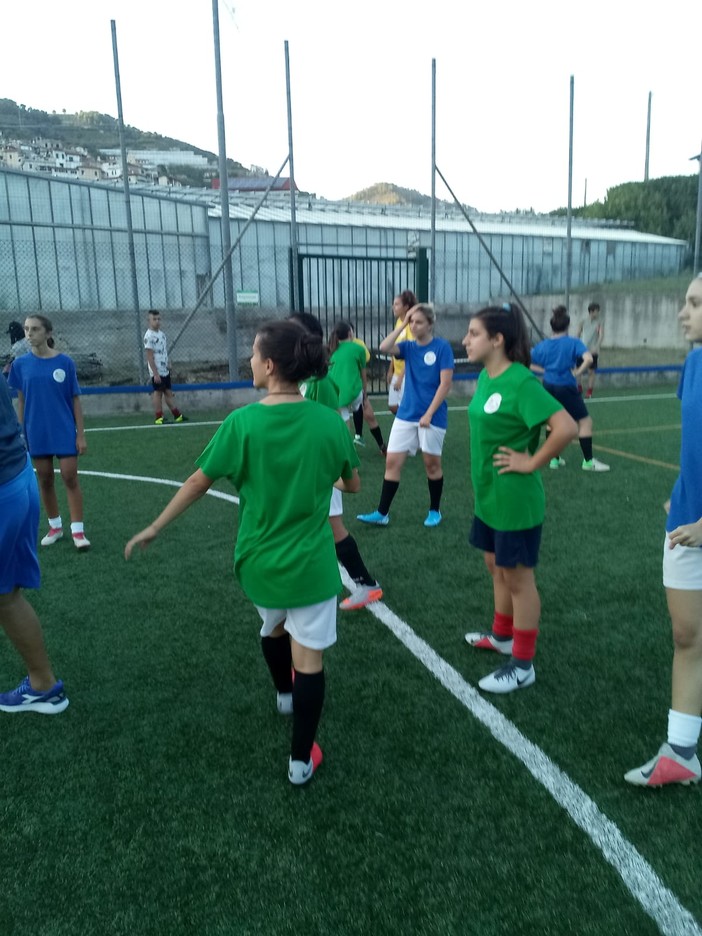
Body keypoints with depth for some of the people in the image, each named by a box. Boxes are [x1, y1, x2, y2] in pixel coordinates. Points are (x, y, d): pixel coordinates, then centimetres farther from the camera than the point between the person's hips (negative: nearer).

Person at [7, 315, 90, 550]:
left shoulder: (64, 362, -6)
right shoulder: (21, 364, 0)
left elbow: (75, 400, -2)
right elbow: (21, 401, 7)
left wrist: (81, 434, -4)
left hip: (65, 432, -2)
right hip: (36, 433, 3)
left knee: (70, 478, -3)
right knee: (45, 480, 11)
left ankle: (77, 531, 3)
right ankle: (55, 526, 26)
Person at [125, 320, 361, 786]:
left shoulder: (242, 422, -15)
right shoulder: (330, 422, -12)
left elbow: (199, 482, -7)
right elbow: (353, 485, 3)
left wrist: (154, 528, 8)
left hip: (259, 560, 2)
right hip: (310, 564, -2)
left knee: (273, 627, 30)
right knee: (309, 659, 9)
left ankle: (284, 695, 57)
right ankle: (301, 760, 20)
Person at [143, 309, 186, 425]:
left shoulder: (161, 333, 12)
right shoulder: (149, 336, -14)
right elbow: (149, 356, -17)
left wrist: (168, 363, 11)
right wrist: (155, 373, -21)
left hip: (165, 370, 8)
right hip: (157, 372, -8)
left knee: (168, 392, 11)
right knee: (158, 392, -3)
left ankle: (177, 415, 15)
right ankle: (158, 418, 3)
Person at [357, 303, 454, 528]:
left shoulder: (442, 347, -9)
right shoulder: (409, 347, 5)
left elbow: (445, 384, -13)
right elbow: (384, 348, -14)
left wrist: (429, 413, -16)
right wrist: (402, 324, -12)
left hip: (432, 415, -4)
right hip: (406, 414, 5)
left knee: (432, 463, 8)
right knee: (392, 461, 2)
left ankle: (434, 511, 26)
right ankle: (382, 513, 9)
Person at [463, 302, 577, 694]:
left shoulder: (521, 382, -21)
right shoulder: (486, 377, 5)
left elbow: (567, 428, -28)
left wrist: (531, 463, -19)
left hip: (514, 499, -8)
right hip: (488, 495, 8)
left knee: (518, 576, 4)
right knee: (496, 566, 22)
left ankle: (523, 665, 19)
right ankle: (502, 636, 42)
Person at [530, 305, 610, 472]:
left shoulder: (542, 345, 3)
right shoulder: (573, 343, -9)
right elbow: (588, 359, -24)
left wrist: (544, 370, 6)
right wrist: (578, 372, -10)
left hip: (548, 387, 5)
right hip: (566, 388, -5)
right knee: (585, 421, 5)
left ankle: (555, 459, 24)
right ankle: (588, 461, 5)